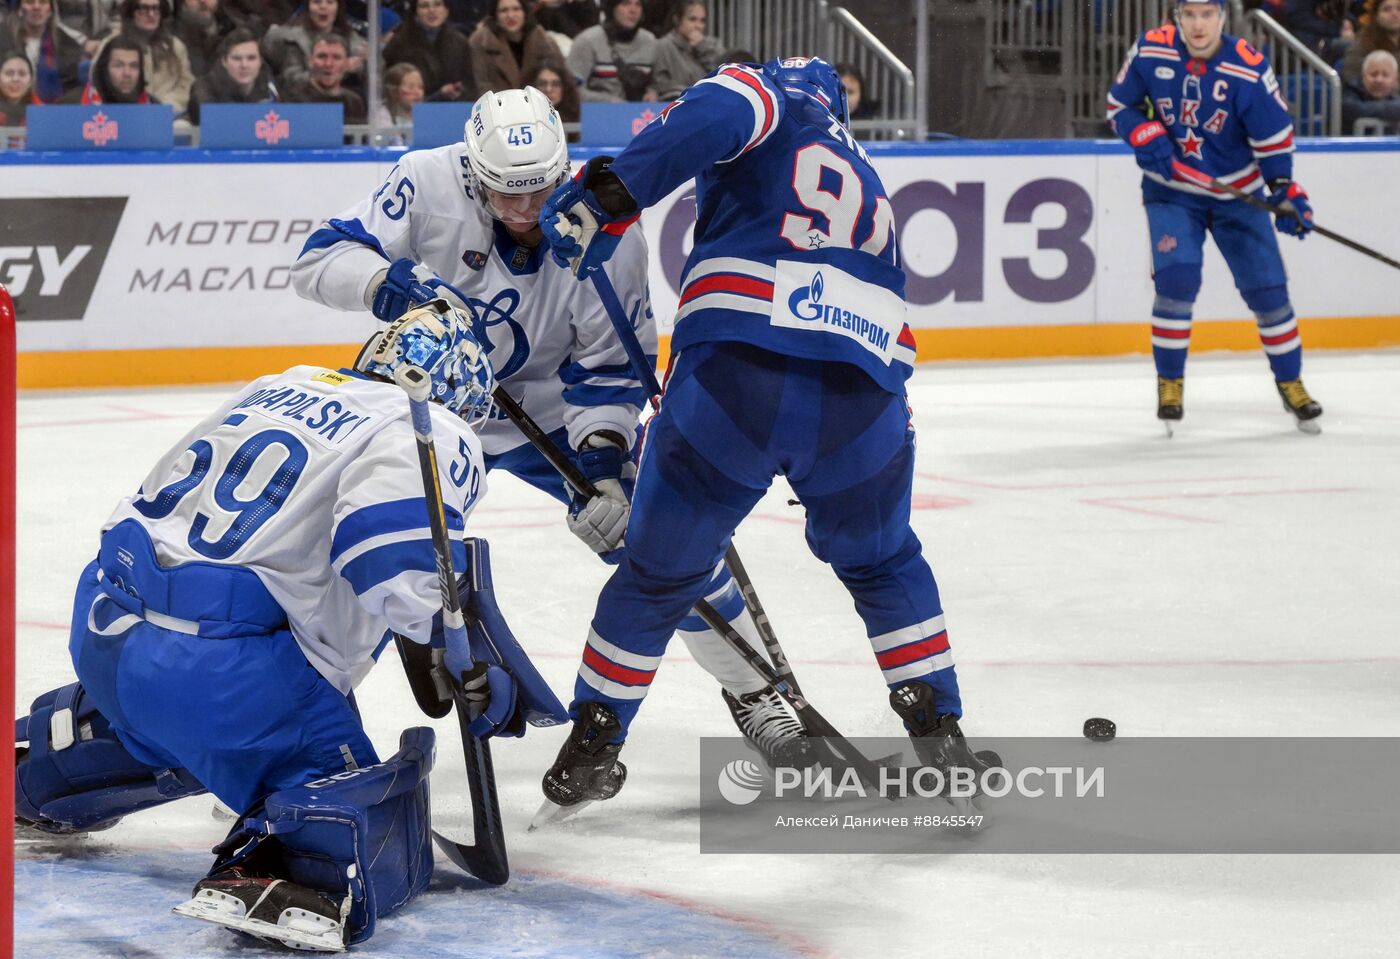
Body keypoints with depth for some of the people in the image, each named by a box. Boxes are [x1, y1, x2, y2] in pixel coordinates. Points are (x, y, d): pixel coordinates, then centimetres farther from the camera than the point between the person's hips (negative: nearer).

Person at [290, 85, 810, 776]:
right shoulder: (427, 186, -25)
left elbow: (611, 364, -14)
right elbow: (322, 258, -22)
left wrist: (604, 454, -27)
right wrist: (391, 282, -41)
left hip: (553, 409, 0)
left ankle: (751, 691, 13)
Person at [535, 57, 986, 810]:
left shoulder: (767, 99, 16)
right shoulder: (870, 190, 35)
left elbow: (714, 117, -8)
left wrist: (610, 192, -13)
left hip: (736, 379, -4)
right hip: (863, 393, 4)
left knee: (658, 572, 15)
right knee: (884, 564, 30)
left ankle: (592, 745, 23)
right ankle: (939, 732, 23)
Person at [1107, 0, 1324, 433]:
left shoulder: (1250, 70, -18)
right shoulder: (1150, 52, -14)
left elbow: (1274, 137, -10)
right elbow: (1119, 105, 0)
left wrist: (1286, 192, -18)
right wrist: (1146, 137, -18)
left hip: (1237, 193, 0)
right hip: (1172, 189, 0)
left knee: (1267, 286, 0)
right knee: (1176, 278, -20)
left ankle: (1290, 381, 20)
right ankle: (1170, 382, -3)